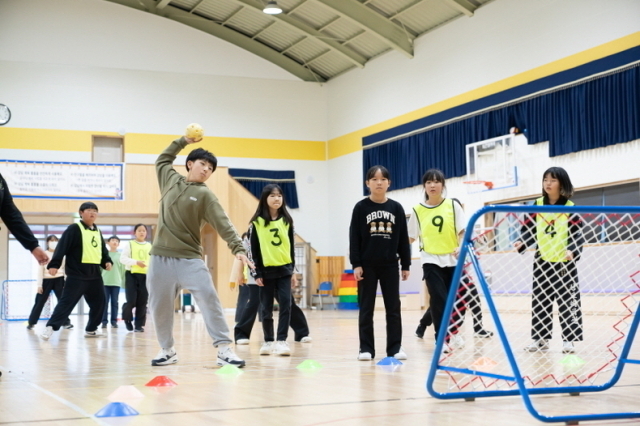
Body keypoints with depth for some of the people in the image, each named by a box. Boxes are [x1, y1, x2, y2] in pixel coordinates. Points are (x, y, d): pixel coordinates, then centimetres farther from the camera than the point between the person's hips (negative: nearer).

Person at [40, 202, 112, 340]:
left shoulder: (98, 232, 16)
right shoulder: (74, 229, -7)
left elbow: (103, 250, 23)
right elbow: (62, 247, -14)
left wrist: (107, 261, 3)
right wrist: (54, 264, -22)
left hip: (95, 274, 7)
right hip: (77, 273, -7)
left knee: (99, 303, 10)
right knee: (67, 301, -12)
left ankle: (91, 329, 23)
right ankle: (51, 327, -12)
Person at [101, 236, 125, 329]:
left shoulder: (120, 255, 6)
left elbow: (123, 270, 6)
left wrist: (124, 282, 3)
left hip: (116, 282, 0)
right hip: (105, 282, 0)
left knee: (114, 302, 3)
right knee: (105, 302, 1)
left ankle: (114, 321, 7)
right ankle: (104, 321, 5)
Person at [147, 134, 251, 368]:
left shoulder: (205, 195, 0)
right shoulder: (171, 180, 10)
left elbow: (223, 224, -9)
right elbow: (162, 159, 32)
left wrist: (238, 248, -23)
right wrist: (183, 141, 24)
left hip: (190, 259, -3)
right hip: (161, 257, 3)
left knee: (209, 299, -14)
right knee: (159, 306, 4)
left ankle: (224, 350, -14)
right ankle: (167, 350, 21)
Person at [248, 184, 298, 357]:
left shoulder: (286, 221, 7)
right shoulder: (257, 222, -2)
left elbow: (291, 246, 11)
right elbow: (253, 250, -2)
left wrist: (293, 270, 7)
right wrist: (256, 273, -6)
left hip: (284, 270, 2)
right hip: (266, 271, -2)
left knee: (285, 305, -7)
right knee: (266, 308, 5)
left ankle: (281, 341, -5)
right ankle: (268, 341, 15)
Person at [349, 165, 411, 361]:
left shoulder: (396, 208, 4)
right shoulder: (361, 207, -1)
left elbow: (403, 238, 7)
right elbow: (354, 238, -3)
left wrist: (405, 265, 4)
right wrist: (356, 264, -9)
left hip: (390, 265, 2)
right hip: (367, 265, -1)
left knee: (393, 308, 3)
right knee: (366, 309, 3)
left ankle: (395, 348, 10)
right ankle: (366, 349, 8)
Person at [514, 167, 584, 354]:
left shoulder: (570, 208, -6)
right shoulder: (537, 205, 3)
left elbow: (578, 235, -10)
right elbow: (530, 229, 5)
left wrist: (572, 250, -28)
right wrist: (521, 243, -14)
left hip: (564, 262, -4)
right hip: (542, 261, 4)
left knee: (567, 300, 0)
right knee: (540, 301, 8)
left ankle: (569, 339, 7)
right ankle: (540, 338, 17)